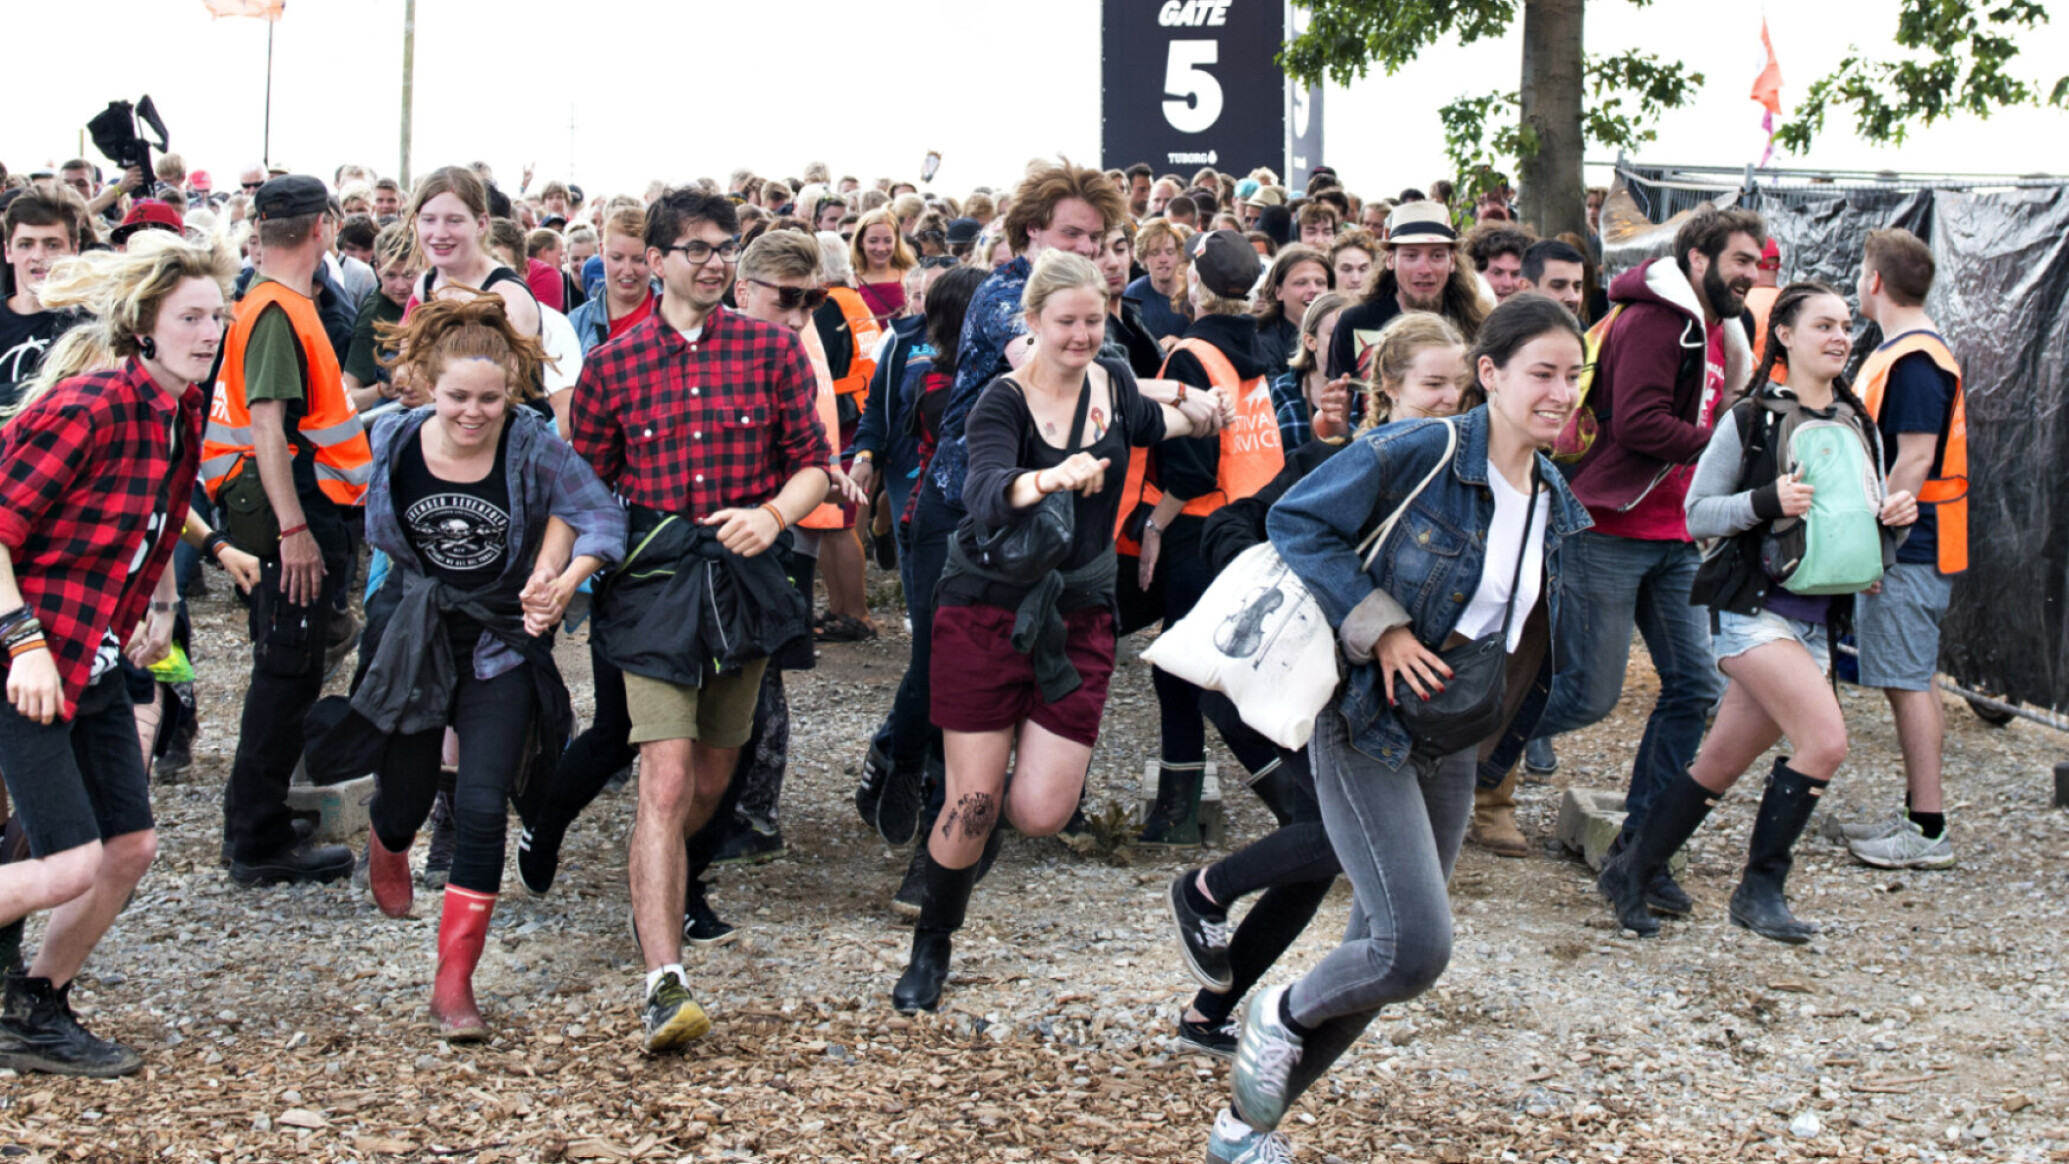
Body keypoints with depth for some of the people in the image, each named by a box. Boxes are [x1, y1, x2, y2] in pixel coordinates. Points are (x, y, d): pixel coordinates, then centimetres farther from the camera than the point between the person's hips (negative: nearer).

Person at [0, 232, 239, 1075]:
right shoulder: (86, 406, -21)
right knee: (72, 863, -14)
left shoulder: (181, 409, 6)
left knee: (130, 847, 8)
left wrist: (159, 604, 19)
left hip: (96, 660, 9)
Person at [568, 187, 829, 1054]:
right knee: (666, 780, -14)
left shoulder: (772, 350, 4)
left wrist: (773, 514, -14)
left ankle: (657, 889, 46)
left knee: (712, 779, 15)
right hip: (653, 573, -2)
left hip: (743, 574, 3)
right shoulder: (613, 365, 2)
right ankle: (664, 984, -18)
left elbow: (814, 463, 6)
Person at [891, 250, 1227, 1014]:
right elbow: (985, 492, -34)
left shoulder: (1112, 381, 3)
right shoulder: (1005, 401, -14)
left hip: (1078, 619, 4)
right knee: (972, 806, -3)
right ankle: (931, 949, 20)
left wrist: (1192, 418, 6)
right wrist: (1051, 478, -54)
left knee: (1042, 812, -8)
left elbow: (1145, 423, 27)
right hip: (987, 612, -4)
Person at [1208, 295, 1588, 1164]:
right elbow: (1296, 520, -14)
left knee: (1383, 955, 11)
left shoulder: (1554, 503, 7)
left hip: (1452, 750, 8)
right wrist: (1381, 629, -19)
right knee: (1416, 946, -18)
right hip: (1367, 726, -8)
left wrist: (1506, 729, 6)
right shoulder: (1418, 455, -15)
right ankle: (1282, 1015, 13)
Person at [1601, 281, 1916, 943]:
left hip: (1815, 619, 6)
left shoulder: (1859, 427, 13)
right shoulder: (1751, 418, -4)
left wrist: (1893, 518, -3)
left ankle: (1632, 874, 23)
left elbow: (1870, 533, 19)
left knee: (1720, 765, 9)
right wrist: (1767, 501, -20)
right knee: (1825, 740, -21)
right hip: (1752, 608, -6)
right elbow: (1697, 514, -4)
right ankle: (1760, 889, -7)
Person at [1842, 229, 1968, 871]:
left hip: (1909, 551, -10)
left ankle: (1928, 832, -4)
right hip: (1901, 547, 10)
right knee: (1909, 681, 14)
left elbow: (1915, 462, -23)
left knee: (1908, 681, -7)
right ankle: (1918, 814, 22)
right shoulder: (1898, 352, 15)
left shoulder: (1915, 361, -18)